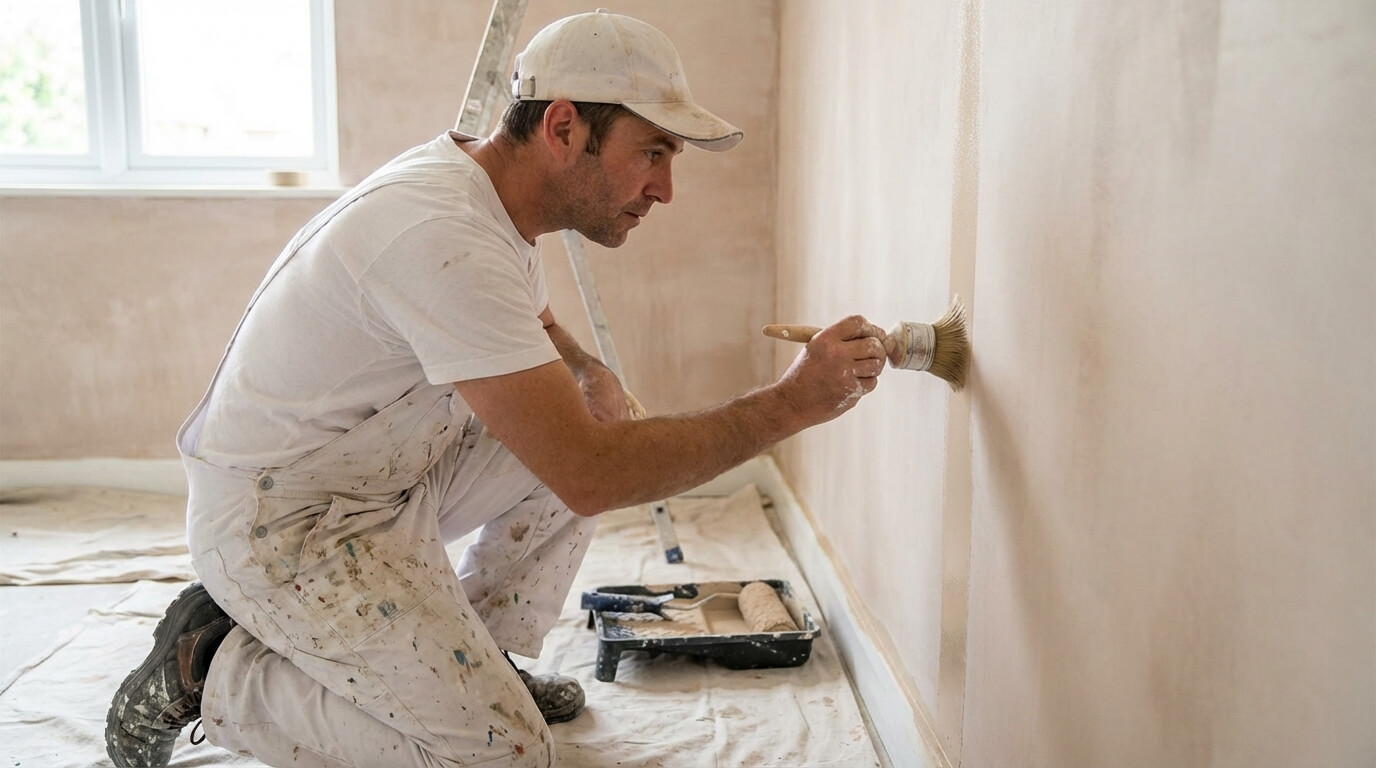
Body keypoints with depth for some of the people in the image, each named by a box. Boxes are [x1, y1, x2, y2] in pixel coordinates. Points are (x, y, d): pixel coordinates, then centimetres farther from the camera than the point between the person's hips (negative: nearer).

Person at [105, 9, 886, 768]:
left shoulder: (491, 187, 0)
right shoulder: (445, 238, -31)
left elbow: (536, 325, 22)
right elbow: (587, 477, -32)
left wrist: (590, 373, -1)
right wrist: (789, 404, -26)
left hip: (387, 471, 10)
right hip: (279, 520, -9)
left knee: (603, 441, 6)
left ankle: (487, 658, 18)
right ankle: (210, 665, 0)